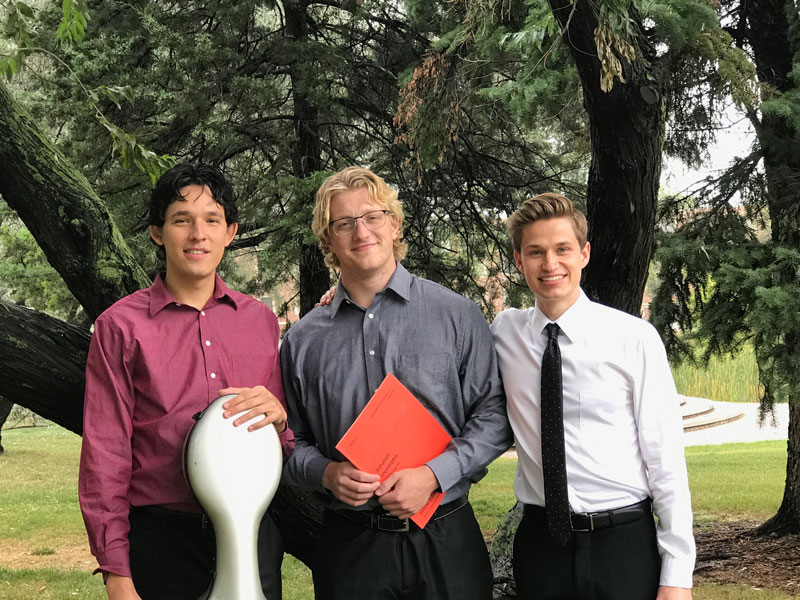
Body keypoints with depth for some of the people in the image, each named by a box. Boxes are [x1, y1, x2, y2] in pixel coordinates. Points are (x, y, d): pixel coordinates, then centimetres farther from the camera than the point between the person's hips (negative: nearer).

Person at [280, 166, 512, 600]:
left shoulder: (456, 315, 0)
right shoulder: (303, 340, 6)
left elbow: (493, 415, -1)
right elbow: (291, 442, 9)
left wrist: (433, 474, -13)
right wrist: (327, 473, -11)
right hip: (349, 544, 1)